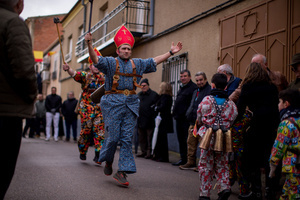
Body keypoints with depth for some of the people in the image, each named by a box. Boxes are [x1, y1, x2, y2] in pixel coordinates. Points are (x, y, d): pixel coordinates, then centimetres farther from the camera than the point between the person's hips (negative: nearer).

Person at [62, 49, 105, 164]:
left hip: (100, 108, 2)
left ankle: (98, 155, -2)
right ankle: (82, 151, 19)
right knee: (86, 129, -2)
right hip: (86, 108, -2)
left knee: (99, 131, -5)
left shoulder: (104, 77, 11)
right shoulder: (85, 76, 1)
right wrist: (68, 69, -37)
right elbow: (74, 74, -17)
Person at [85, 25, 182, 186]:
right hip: (113, 103, -4)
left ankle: (122, 172, 3)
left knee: (127, 138, 0)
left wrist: (171, 52, 20)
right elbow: (95, 59, -13)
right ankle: (108, 162, 27)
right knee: (113, 136, -2)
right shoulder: (110, 62, 3)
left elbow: (155, 61, 22)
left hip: (131, 104, 4)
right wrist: (89, 45, -30)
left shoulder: (137, 64, 16)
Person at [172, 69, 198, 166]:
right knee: (181, 139, 14)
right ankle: (183, 159, 22)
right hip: (179, 118, 10)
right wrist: (175, 113, 18)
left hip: (187, 119, -9)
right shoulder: (182, 88, 19)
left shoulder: (193, 88, -11)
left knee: (188, 140, -5)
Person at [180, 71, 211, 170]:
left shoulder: (210, 91, -9)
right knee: (191, 142, 12)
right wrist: (189, 113, 16)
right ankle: (191, 162, 22)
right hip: (193, 123, 9)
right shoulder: (195, 92, 21)